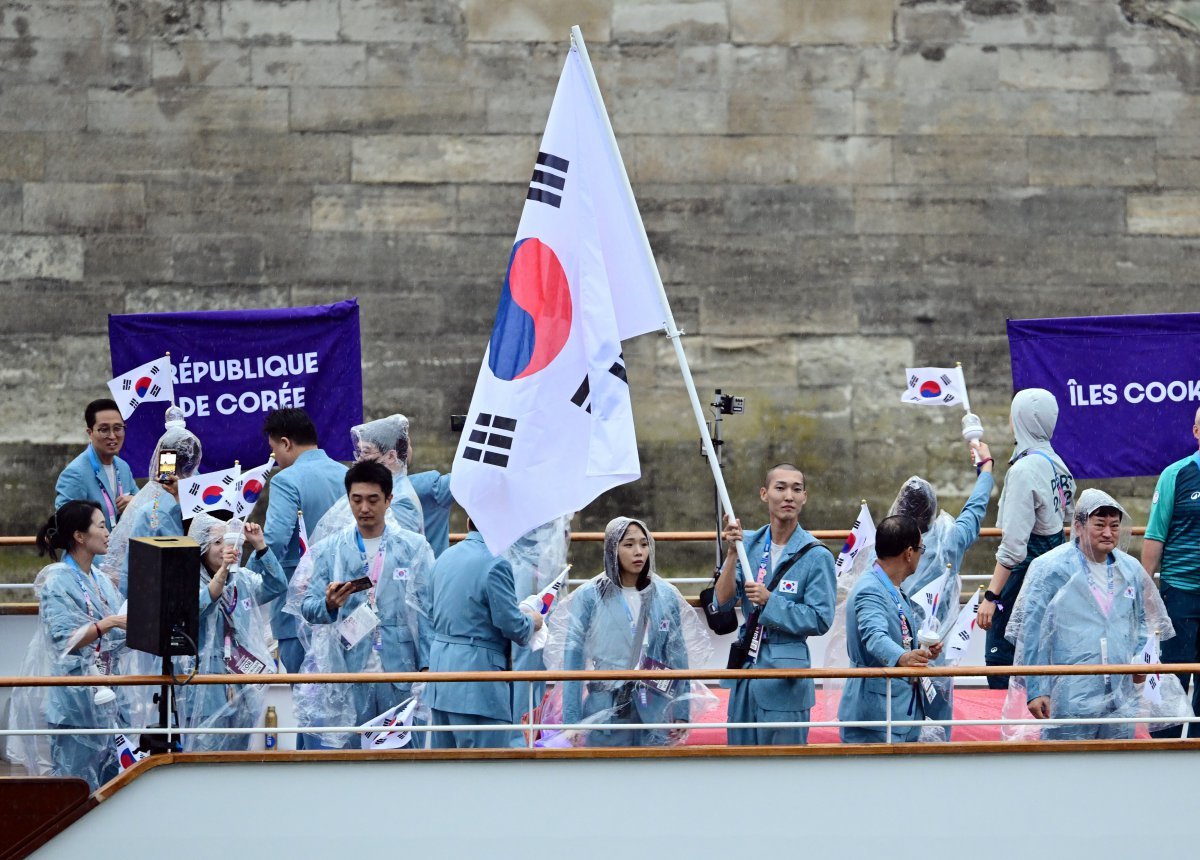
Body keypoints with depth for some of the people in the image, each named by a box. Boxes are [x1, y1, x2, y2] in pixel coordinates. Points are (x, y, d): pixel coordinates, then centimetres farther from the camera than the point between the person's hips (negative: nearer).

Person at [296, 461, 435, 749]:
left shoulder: (415, 548, 5)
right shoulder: (328, 550, 7)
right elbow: (307, 607, 4)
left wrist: (427, 667, -5)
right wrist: (329, 604, -19)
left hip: (400, 671, 0)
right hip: (347, 671, 0)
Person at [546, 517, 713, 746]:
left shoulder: (666, 596, 7)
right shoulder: (589, 596, 0)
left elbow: (678, 657, 10)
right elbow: (573, 659, -1)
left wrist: (681, 713, 4)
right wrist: (571, 720, -6)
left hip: (655, 711, 2)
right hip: (605, 711, -2)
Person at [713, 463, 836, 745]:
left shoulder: (816, 556, -9)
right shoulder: (750, 545, 5)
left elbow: (820, 620, -13)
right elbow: (722, 602, -3)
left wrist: (770, 601, -19)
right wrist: (732, 553, -14)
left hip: (786, 673, -5)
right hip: (746, 666, 5)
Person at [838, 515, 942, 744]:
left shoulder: (896, 592, 17)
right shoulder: (870, 590, -15)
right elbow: (874, 637, -33)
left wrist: (923, 652, 12)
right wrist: (902, 658, -50)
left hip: (905, 709, 10)